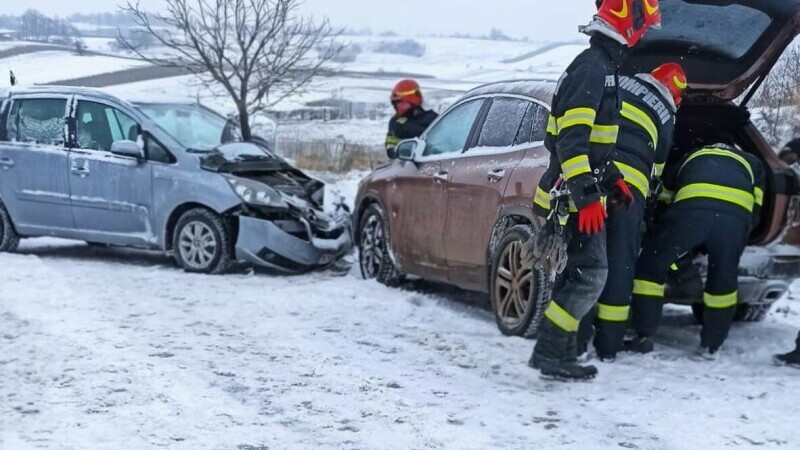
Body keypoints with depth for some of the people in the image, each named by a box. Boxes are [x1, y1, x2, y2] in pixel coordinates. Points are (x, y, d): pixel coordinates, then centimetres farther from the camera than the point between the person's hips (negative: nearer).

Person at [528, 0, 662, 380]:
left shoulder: (603, 65, 18)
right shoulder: (593, 67, -16)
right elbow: (571, 137, -24)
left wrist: (610, 177, 24)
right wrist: (587, 195, -28)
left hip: (580, 193, 11)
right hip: (576, 197, -11)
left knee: (580, 272, 14)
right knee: (591, 275, -10)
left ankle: (557, 349, 19)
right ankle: (550, 353, -6)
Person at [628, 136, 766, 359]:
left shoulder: (691, 157, 43)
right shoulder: (752, 162, 41)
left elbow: (663, 196, 48)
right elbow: (755, 210, 31)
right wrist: (740, 238, 45)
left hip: (692, 208, 0)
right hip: (736, 214, 1)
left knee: (652, 265, 15)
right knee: (723, 279, 21)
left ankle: (644, 336, 12)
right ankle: (711, 346, 25)